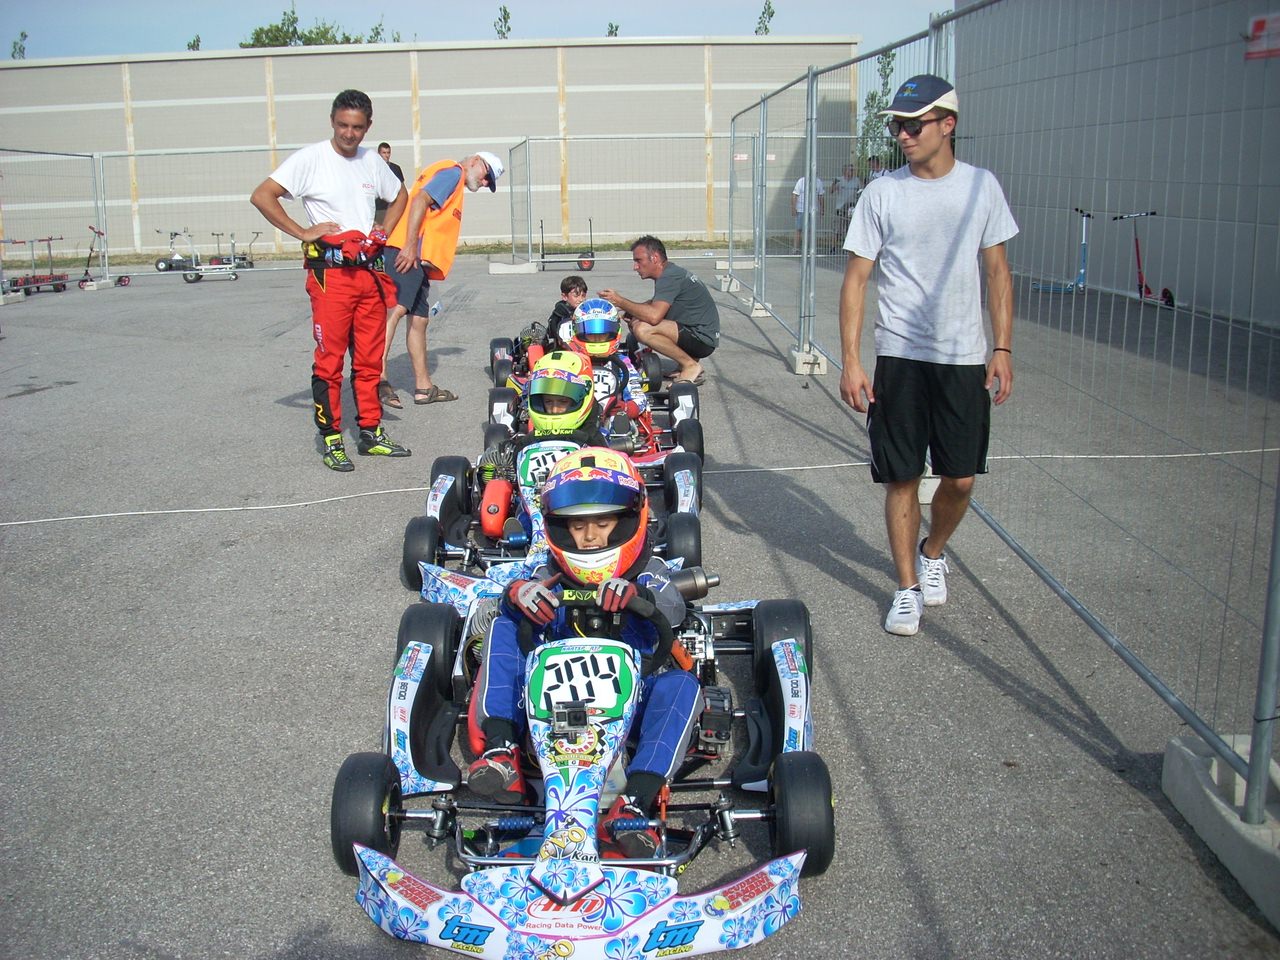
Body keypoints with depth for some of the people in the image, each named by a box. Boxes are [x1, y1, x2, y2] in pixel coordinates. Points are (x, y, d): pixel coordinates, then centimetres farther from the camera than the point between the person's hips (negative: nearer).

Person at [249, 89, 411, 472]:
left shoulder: (372, 161, 13)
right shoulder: (311, 158, -4)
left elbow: (400, 196, 30)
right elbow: (262, 196, -9)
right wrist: (302, 232, -11)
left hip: (369, 270, 6)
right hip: (330, 271, -5)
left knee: (369, 358, 10)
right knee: (329, 359, -4)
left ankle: (371, 433, 19)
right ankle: (331, 441, 3)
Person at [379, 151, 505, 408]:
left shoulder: (456, 185, 33)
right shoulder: (452, 171, 2)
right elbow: (420, 200, -13)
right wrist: (410, 245, -22)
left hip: (418, 258, 11)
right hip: (407, 251, -11)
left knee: (419, 319, 13)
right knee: (396, 308, -22)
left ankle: (423, 387, 19)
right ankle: (378, 377, -35)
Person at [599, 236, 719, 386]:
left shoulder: (669, 277, -18)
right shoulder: (670, 272, 13)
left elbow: (654, 315, -31)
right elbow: (657, 304, 24)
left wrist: (619, 301, -18)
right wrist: (631, 311, 5)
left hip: (703, 338, -10)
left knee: (642, 329, -26)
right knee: (637, 321, 13)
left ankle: (691, 365, -11)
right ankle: (688, 359, 10)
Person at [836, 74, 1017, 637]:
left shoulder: (982, 186, 4)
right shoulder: (882, 193, -1)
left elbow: (997, 271, 8)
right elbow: (856, 278, -2)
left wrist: (1002, 347, 0)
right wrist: (850, 361, -9)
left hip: (965, 357, 2)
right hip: (901, 356, -1)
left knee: (960, 478, 5)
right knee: (902, 478, 2)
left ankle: (933, 553, 35)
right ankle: (908, 588, 17)